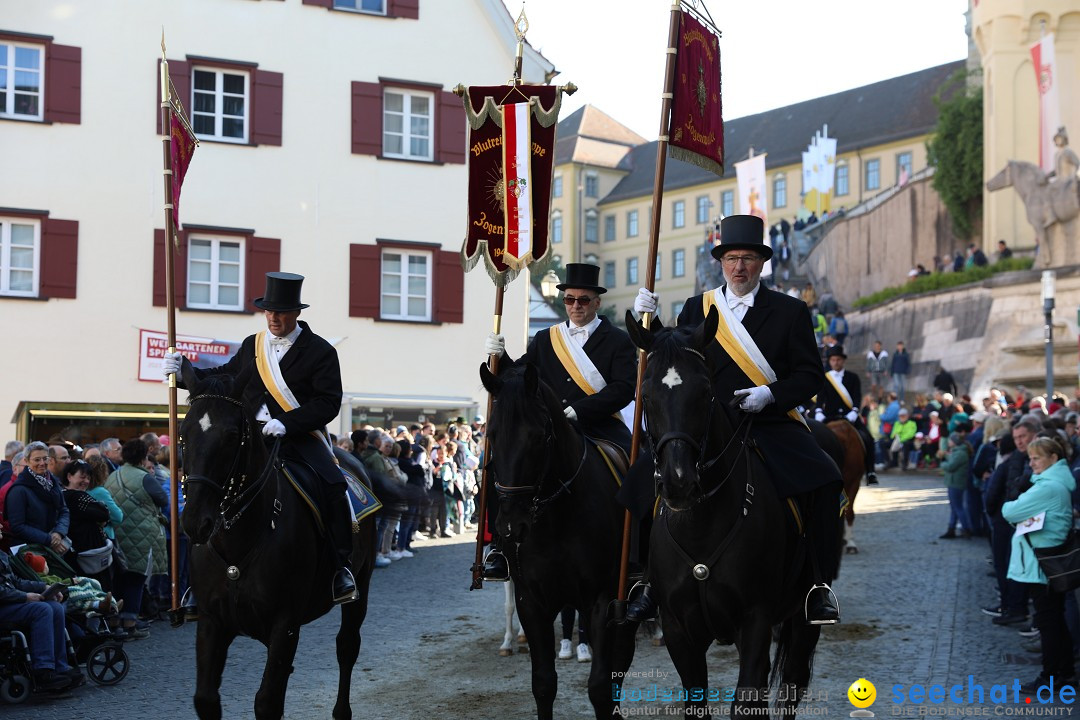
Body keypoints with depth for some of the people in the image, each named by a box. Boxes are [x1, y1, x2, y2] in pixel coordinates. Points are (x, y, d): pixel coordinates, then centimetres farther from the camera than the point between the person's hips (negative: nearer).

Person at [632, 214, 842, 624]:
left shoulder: (790, 312, 8)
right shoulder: (696, 309, 13)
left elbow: (811, 376, 3)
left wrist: (771, 393, -15)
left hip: (771, 425, -1)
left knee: (823, 483, -25)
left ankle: (818, 585, -11)